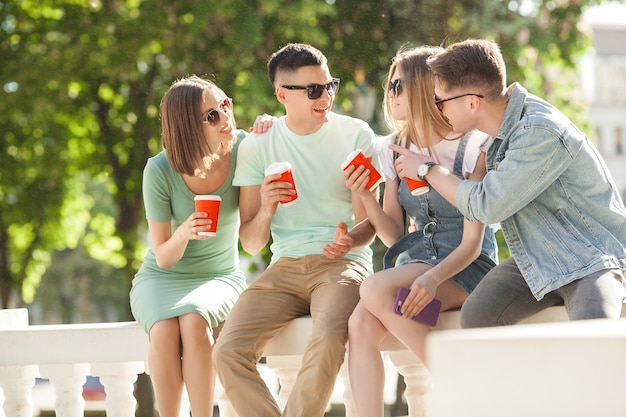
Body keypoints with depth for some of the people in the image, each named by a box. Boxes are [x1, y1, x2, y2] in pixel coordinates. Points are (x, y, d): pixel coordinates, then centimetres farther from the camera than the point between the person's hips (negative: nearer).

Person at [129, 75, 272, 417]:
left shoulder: (242, 148, -12)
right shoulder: (160, 171, -16)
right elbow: (163, 258, -10)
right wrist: (183, 233, -35)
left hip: (220, 276, 1)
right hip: (161, 278, -1)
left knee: (194, 323, -33)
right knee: (165, 332, -33)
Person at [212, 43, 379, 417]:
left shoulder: (355, 135, 2)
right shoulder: (256, 147, 6)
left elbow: (368, 224, 1)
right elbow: (251, 244, 7)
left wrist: (350, 241, -23)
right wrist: (266, 211, -15)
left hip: (341, 263, -2)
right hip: (284, 268, 2)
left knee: (329, 340, -35)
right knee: (229, 353, -23)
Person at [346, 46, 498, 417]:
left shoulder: (472, 147, -8)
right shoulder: (396, 149, 9)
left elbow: (472, 242, -12)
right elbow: (394, 236, 10)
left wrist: (433, 277, -30)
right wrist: (366, 197, -8)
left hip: (468, 269, -5)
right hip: (415, 265, 5)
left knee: (375, 289, -30)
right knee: (361, 324, -25)